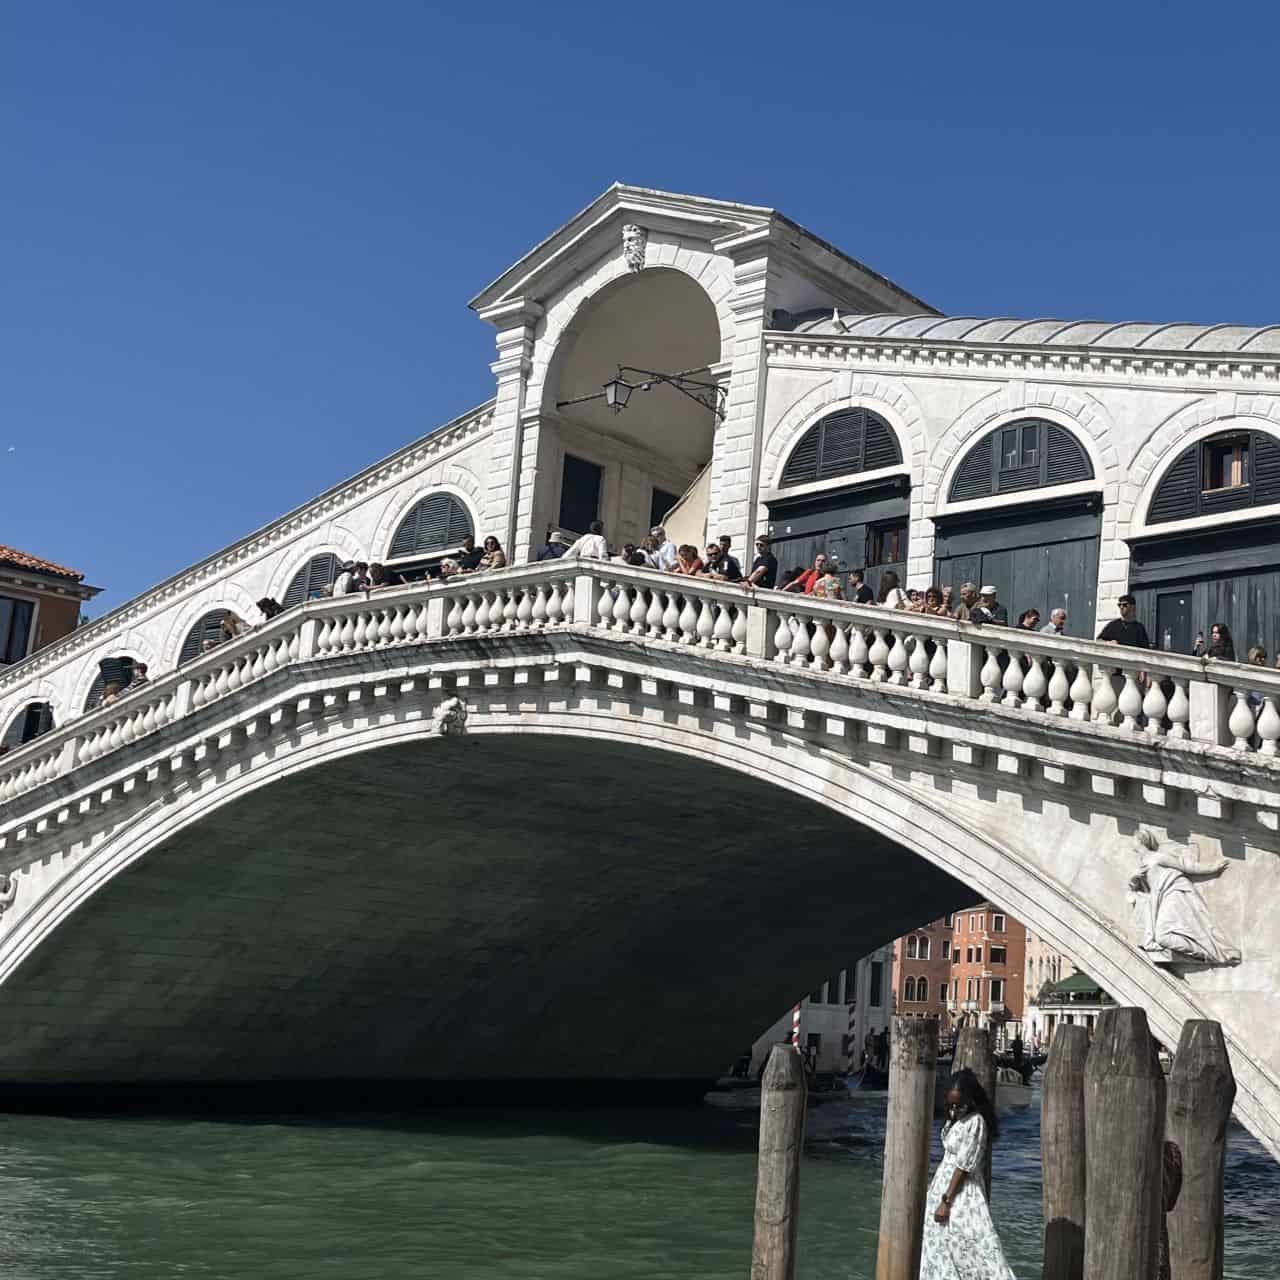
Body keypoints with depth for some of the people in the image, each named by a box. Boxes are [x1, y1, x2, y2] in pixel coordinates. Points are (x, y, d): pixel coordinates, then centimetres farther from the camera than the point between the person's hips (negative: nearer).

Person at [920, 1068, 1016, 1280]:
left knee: (974, 1246, -11)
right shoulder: (955, 1119, 8)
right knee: (941, 1247, 12)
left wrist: (946, 1201, -18)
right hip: (944, 1186, 9)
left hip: (961, 1194, -8)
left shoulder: (975, 1121, -18)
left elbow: (964, 1166, -18)